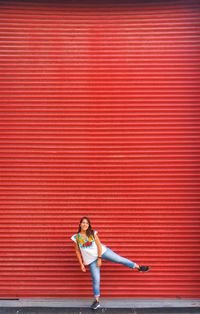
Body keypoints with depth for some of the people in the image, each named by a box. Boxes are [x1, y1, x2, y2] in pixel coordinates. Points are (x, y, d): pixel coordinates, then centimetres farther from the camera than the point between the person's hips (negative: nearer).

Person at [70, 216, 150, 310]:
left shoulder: (92, 233, -7)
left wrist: (99, 258, -11)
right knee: (95, 280, 0)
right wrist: (81, 264, 0)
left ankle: (138, 267, 12)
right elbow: (78, 251, 1)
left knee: (120, 259, -3)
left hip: (102, 252, 0)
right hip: (91, 259, 0)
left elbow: (99, 245, -7)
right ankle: (96, 301, 13)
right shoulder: (76, 237, -6)